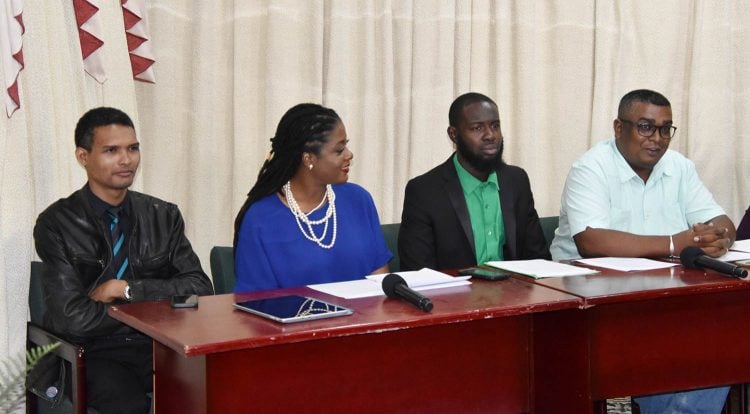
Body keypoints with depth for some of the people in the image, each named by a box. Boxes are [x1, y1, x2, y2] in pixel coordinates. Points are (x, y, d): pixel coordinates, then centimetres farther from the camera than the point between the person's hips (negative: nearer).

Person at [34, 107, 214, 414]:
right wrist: (153, 305, -5)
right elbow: (72, 317, -13)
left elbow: (199, 288, 2)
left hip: (158, 345, 4)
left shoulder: (164, 216, 10)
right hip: (93, 353, -4)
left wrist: (128, 289, -9)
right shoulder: (57, 224, -3)